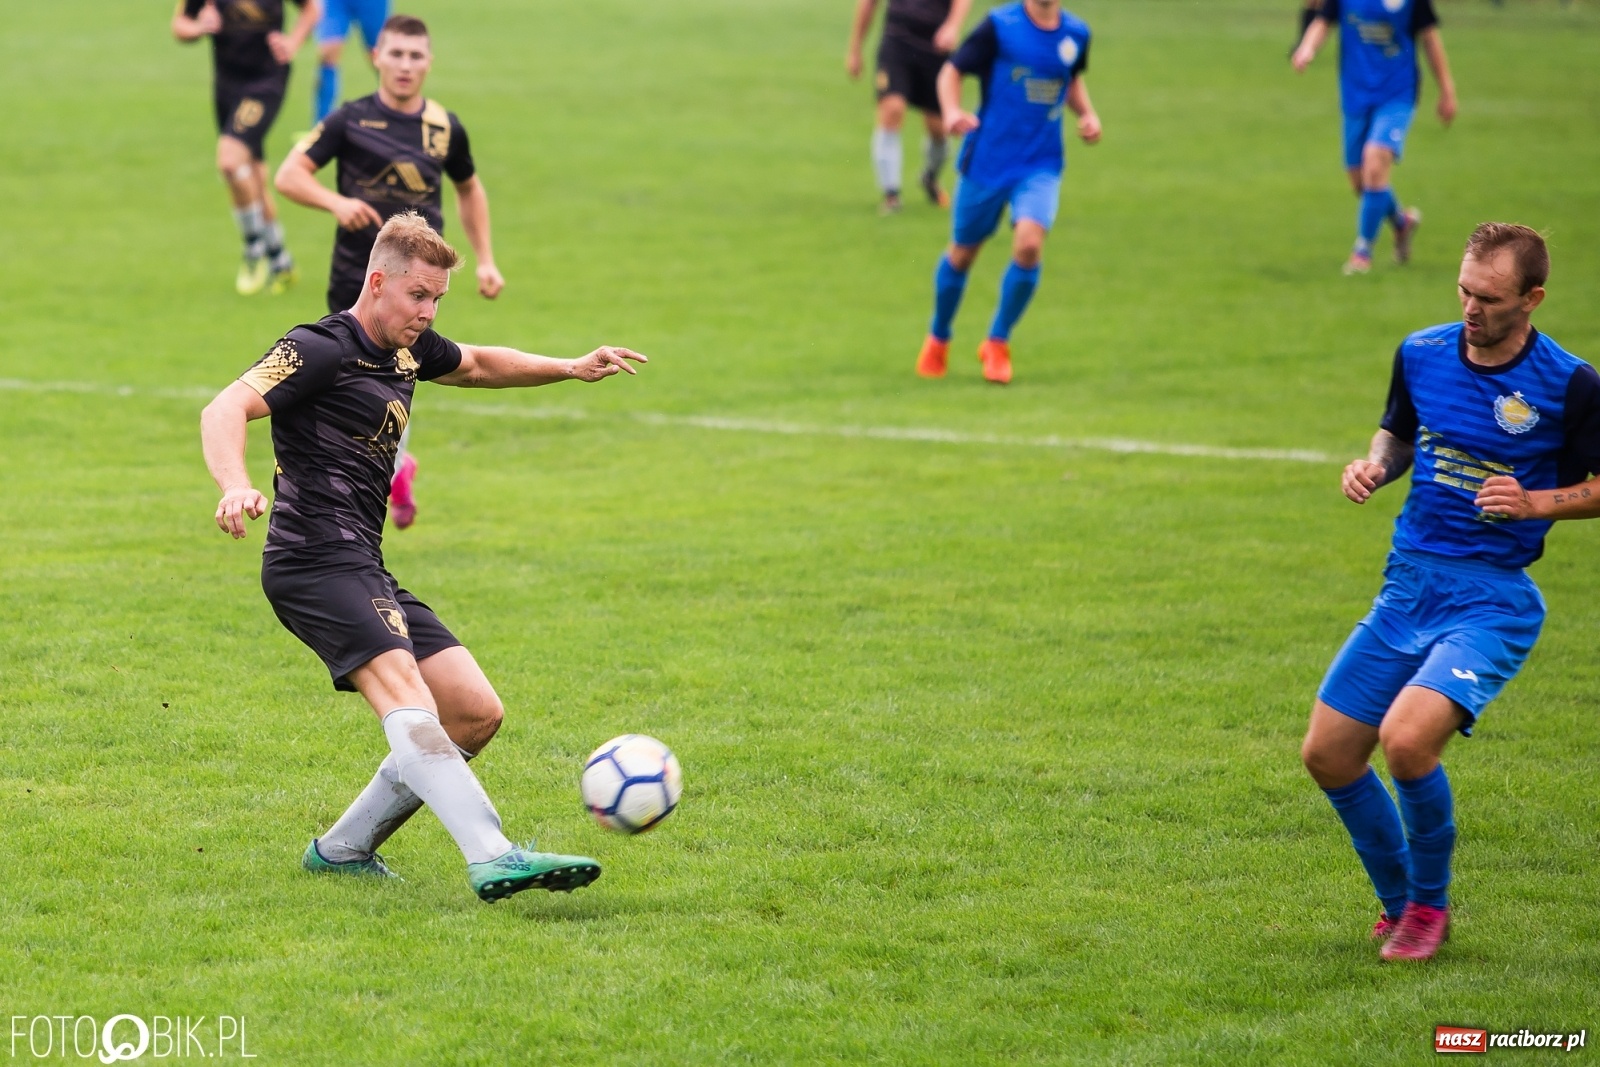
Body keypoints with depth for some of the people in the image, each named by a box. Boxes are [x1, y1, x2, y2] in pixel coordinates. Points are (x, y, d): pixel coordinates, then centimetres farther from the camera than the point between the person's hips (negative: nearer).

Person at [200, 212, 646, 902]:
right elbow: (225, 411, -20)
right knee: (404, 695, -28)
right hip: (317, 558, -10)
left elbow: (480, 365, 41)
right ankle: (493, 859, -44)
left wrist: (571, 369, 29)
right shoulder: (320, 349, -7)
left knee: (476, 714, 3)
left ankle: (342, 849, 11)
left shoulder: (410, 350, 19)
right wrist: (236, 488, -40)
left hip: (364, 572, 10)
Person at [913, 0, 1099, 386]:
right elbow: (952, 71, -5)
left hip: (1041, 165, 2)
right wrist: (952, 111, -24)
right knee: (963, 252, 10)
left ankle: (997, 344, 0)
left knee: (1029, 244, -21)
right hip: (988, 161, -2)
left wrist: (1087, 114, 6)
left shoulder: (1076, 34, 3)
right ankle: (938, 340, 38)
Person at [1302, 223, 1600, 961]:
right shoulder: (1422, 354, 2)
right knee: (1328, 755, 3)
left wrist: (1537, 501, -17)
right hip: (1408, 587, 6)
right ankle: (1398, 901, 27)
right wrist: (1374, 466, 0)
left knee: (1407, 738, -26)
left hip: (1492, 598, -6)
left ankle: (1429, 905, 0)